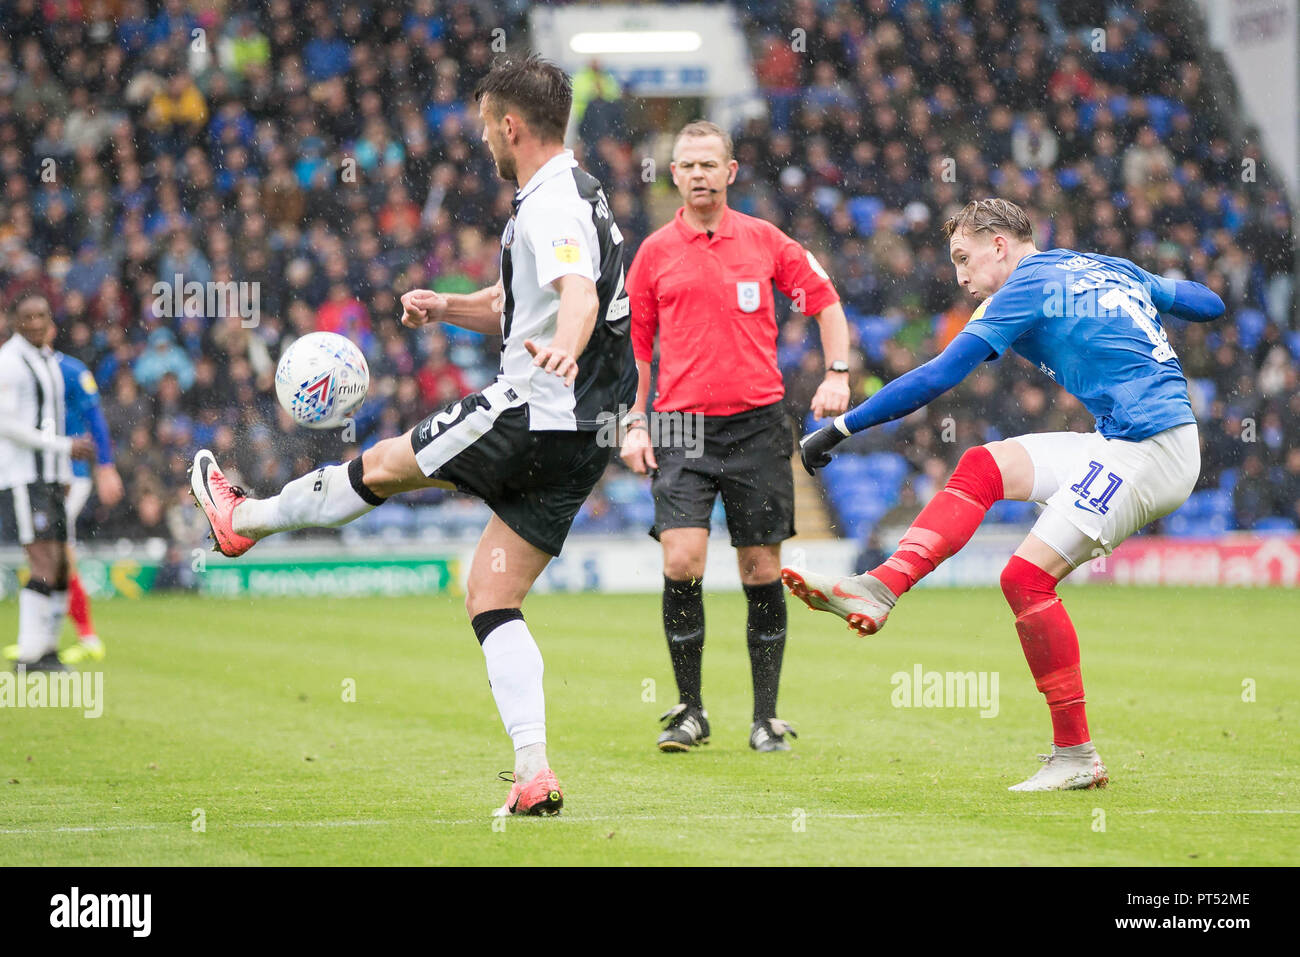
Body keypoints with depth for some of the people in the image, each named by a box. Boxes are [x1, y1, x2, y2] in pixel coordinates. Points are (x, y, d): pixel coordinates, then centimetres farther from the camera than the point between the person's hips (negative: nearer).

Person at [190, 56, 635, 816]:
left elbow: (580, 294, -35)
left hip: (531, 413, -10)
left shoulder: (551, 204, -15)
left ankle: (245, 517, 33)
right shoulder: (571, 196, 19)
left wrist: (563, 350, -56)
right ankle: (535, 774, -3)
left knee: (381, 467, 11)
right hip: (581, 439, 10)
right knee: (492, 602, 8)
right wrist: (447, 307, 15)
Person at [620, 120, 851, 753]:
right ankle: (689, 711, 0)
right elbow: (636, 343, 13)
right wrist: (634, 424, 7)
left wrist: (838, 374, 3)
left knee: (762, 571, 1)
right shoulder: (655, 252, 6)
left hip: (757, 424, 0)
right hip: (681, 428, 0)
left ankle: (766, 717, 10)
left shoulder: (764, 240, 6)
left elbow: (825, 302, 15)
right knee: (681, 561, -14)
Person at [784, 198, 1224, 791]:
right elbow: (1208, 303, 29)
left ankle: (1076, 757, -9)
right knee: (982, 467, 7)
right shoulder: (1111, 269, 18)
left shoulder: (1029, 286, -5)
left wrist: (841, 427, -6)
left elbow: (939, 376, -9)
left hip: (1150, 449, -10)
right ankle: (879, 590, -6)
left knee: (1027, 576, -13)